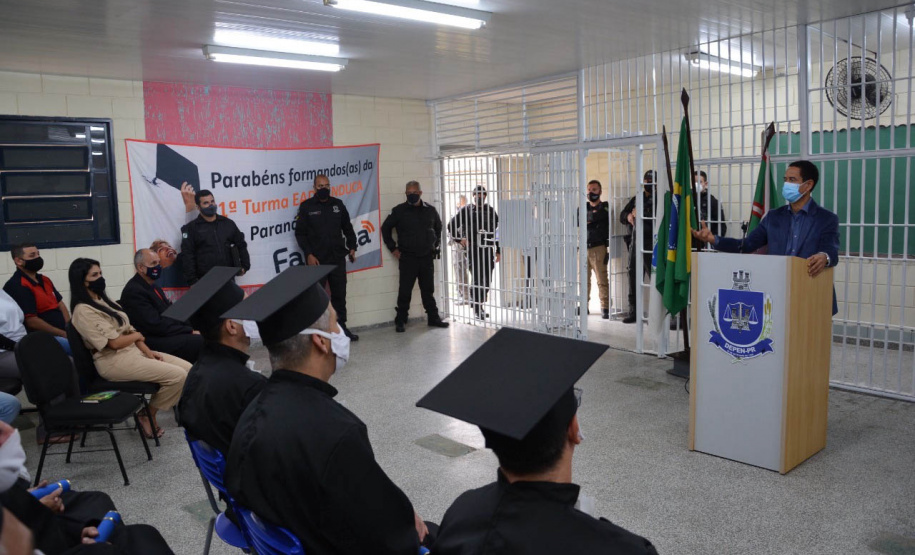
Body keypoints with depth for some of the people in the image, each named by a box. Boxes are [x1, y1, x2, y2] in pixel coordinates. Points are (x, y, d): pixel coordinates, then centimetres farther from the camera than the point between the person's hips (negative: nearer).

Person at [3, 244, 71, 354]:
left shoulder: (44, 280, 17)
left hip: (62, 332, 9)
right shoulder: (17, 286, -12)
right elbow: (32, 321, -17)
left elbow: (60, 304, 18)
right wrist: (64, 334, -14)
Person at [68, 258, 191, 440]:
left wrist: (148, 351, 0)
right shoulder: (83, 311, -13)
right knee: (177, 376, -21)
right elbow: (114, 342, -18)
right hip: (114, 362, -9)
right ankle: (148, 416, -1)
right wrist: (137, 335, 1)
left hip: (134, 351, 9)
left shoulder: (105, 301, 15)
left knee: (188, 368, -7)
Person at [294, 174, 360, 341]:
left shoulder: (338, 204, 9)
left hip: (337, 258, 3)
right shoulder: (306, 207, 0)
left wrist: (352, 247, 7)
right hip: (316, 260, -3)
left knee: (339, 294, 8)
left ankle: (341, 327, 18)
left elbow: (347, 228, 16)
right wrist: (308, 254, -10)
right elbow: (300, 233, -2)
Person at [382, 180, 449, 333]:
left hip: (427, 257, 3)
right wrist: (393, 248, 1)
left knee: (428, 290, 11)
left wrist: (437, 245, 14)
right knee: (405, 291, 1)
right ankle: (400, 321, 12)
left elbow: (438, 227, 21)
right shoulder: (399, 210, -4)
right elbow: (385, 228, 5)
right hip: (407, 258, -2)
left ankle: (433, 318, 21)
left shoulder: (430, 210, 4)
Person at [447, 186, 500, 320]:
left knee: (487, 280, 6)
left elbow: (497, 231, 12)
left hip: (488, 249, 4)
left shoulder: (490, 210, 11)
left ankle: (479, 305, 20)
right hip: (473, 250, -3)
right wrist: (460, 239, -1)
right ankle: (477, 309, 4)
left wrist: (498, 251, 8)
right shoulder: (466, 210, 3)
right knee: (478, 280, -6)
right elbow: (451, 226, 7)